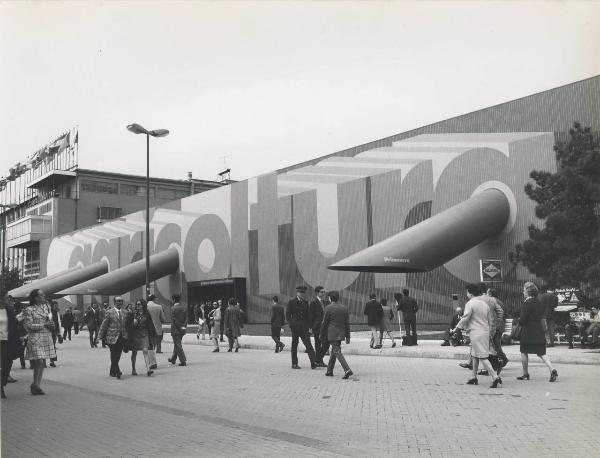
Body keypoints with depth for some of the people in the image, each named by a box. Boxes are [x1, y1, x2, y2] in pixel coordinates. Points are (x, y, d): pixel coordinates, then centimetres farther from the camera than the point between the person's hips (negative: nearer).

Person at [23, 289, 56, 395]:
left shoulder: (47, 306, 12)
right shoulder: (29, 310, -7)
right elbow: (28, 326, -12)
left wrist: (51, 325, 0)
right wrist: (44, 325, -15)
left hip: (47, 339, 6)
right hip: (36, 339, -6)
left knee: (42, 363, 7)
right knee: (39, 362, -12)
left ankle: (37, 386, 14)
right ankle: (34, 385, 1)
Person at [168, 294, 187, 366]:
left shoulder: (173, 308, -13)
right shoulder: (184, 307, 4)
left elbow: (174, 320, -15)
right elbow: (186, 318, 1)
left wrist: (180, 327, -10)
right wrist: (184, 326, -4)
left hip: (175, 330, -6)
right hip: (182, 330, 7)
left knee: (178, 345, -2)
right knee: (177, 344, 20)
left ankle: (183, 361, -6)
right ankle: (173, 359, 34)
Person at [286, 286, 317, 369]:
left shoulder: (305, 302, 13)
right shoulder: (291, 302, -1)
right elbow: (287, 315, 0)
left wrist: (309, 326, 8)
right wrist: (291, 325, -8)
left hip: (304, 327, 3)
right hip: (295, 327, -3)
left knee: (308, 344, -7)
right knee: (294, 345, 4)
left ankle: (313, 362, -15)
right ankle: (294, 364, 12)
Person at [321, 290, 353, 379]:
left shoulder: (329, 308, -10)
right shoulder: (344, 308, 7)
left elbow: (325, 323, -6)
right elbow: (347, 323, 9)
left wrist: (322, 336, 3)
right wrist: (347, 336, 13)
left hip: (332, 334, -6)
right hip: (341, 334, 6)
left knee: (337, 352, -8)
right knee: (333, 351, 18)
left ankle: (347, 370, -21)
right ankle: (329, 371, 26)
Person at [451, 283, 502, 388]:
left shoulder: (470, 304, -10)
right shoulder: (485, 304, 14)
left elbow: (465, 318, -12)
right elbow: (490, 320, 17)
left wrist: (457, 328, -2)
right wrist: (489, 329, 25)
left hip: (476, 332, -8)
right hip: (485, 332, 8)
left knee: (482, 357, -9)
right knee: (474, 355, 18)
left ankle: (495, 377, -19)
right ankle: (474, 378, 23)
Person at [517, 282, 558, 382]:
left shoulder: (527, 303, -14)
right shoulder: (539, 303, 9)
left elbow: (523, 320, -18)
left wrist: (519, 320, 5)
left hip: (528, 332, -6)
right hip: (539, 331, 6)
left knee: (524, 352, 9)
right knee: (541, 353, 9)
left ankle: (525, 374, 16)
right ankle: (552, 370, -9)